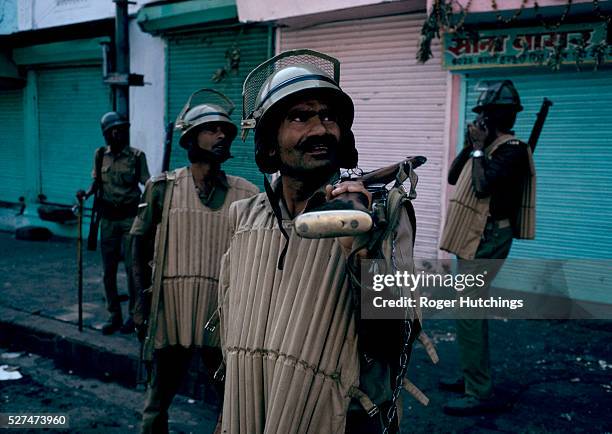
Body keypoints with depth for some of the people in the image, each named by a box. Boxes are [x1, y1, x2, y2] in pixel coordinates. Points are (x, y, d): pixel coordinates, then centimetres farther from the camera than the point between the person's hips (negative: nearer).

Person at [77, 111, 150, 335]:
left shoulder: (137, 155, -4)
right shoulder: (100, 154, 5)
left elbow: (147, 183, -3)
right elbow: (96, 181, 11)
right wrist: (86, 193, -7)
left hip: (130, 216, -3)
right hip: (108, 217, 3)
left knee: (132, 267, -2)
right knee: (109, 269, 6)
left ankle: (133, 315, 11)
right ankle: (114, 315, 18)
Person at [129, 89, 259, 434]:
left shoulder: (246, 196, 2)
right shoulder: (163, 189, 2)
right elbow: (141, 250, 5)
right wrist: (143, 305, 2)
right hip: (170, 313, 0)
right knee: (161, 393, 15)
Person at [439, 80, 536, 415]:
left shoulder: (512, 149, -13)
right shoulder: (490, 145, 14)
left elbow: (483, 186, -26)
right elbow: (452, 177, 17)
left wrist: (478, 147, -14)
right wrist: (469, 145, 6)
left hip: (488, 239, -10)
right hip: (474, 238, 10)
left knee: (468, 313, -12)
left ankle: (480, 394, -7)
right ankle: (473, 377, 27)